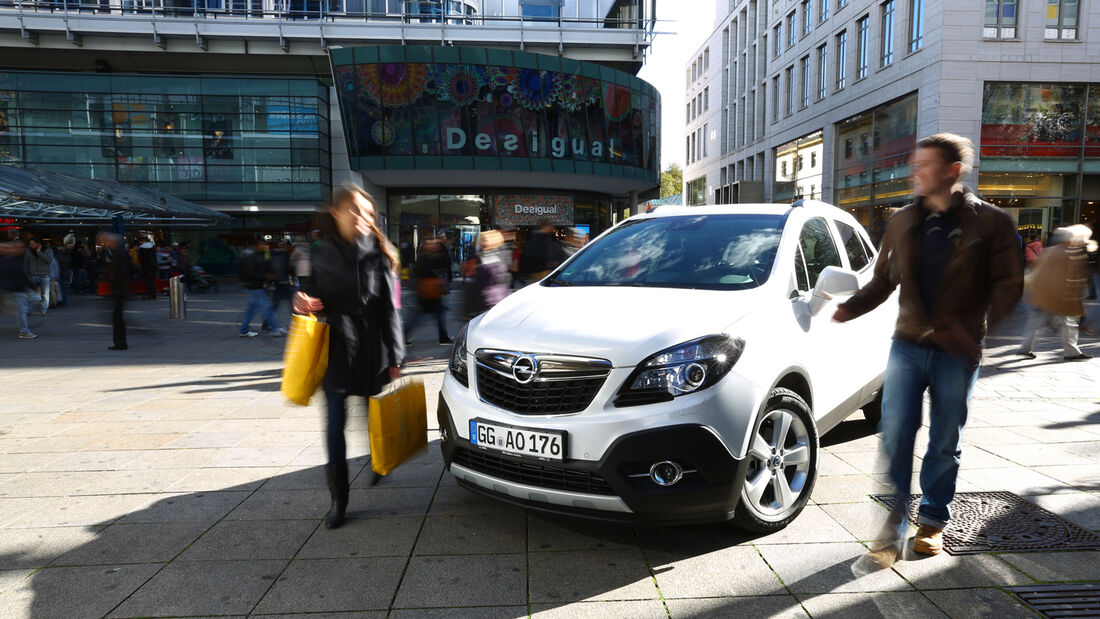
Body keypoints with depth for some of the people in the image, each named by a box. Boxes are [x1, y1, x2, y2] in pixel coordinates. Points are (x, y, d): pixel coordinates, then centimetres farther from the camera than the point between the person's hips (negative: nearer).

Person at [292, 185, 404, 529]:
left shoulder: (378, 254, 2)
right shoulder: (324, 253, 7)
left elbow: (389, 308, 1)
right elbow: (319, 299, 14)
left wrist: (394, 357, -2)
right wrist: (305, 303, -11)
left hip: (372, 347, -1)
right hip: (337, 347, 1)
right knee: (335, 424, -3)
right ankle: (338, 498, 6)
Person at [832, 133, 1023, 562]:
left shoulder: (990, 222, 0)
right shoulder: (903, 222, 9)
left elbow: (1008, 284, -2)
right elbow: (883, 281, 12)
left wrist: (980, 324, -19)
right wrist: (848, 308, -4)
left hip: (957, 351, -2)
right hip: (908, 345, 2)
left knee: (945, 443, 9)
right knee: (895, 435, -4)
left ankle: (933, 520, 27)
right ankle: (895, 525, 8)